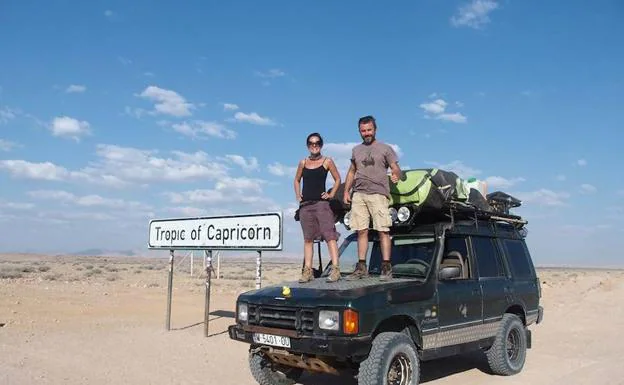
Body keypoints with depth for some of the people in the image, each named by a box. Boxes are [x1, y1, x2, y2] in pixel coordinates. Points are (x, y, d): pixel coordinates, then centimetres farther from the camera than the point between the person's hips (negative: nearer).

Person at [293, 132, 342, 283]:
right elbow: (297, 180, 24)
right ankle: (307, 271, 8)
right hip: (305, 205, 4)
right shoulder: (303, 163, 12)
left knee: (329, 235, -13)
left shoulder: (327, 161, 3)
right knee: (308, 238, 5)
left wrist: (331, 194, -2)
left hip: (321, 203, -4)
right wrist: (298, 195, 11)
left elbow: (337, 179, 9)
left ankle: (335, 269, -16)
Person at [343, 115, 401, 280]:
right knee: (361, 231, 4)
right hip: (358, 194, 4)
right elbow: (351, 172, 24)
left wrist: (396, 175, -22)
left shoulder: (385, 149, 7)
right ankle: (361, 267, 9)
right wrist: (346, 191, 15)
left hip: (378, 194, -4)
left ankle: (386, 267, -5)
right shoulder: (356, 150, 20)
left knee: (383, 230, -7)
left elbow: (395, 168, 1)